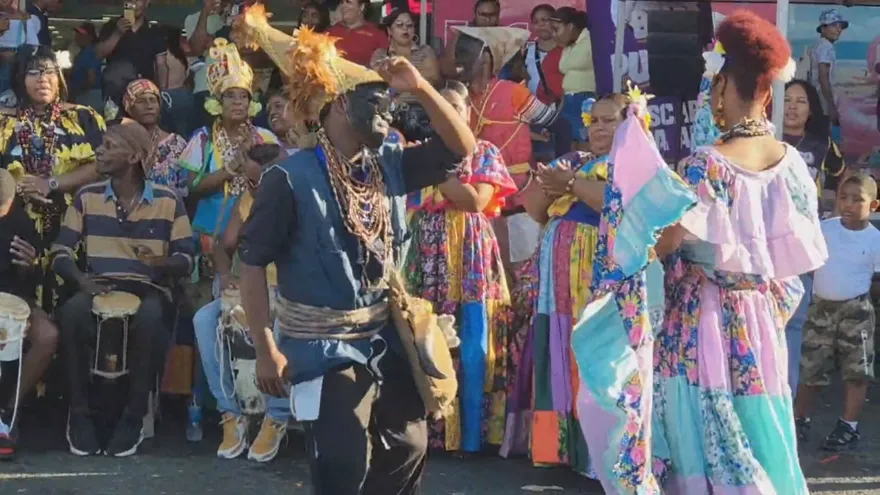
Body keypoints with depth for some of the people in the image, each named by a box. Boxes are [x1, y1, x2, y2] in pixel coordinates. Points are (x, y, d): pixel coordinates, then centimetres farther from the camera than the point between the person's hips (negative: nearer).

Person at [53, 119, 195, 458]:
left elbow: (186, 259, 2)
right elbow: (60, 252, 5)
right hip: (100, 287, 2)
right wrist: (81, 279, -15)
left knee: (150, 318, -39)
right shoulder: (87, 197, 8)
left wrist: (164, 264, -21)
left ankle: (134, 418, -23)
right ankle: (79, 414, -20)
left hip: (149, 289, -2)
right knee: (72, 312, -34)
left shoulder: (167, 201, 3)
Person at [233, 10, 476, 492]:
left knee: (407, 454, 13)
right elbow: (253, 263, -13)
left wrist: (420, 87, -11)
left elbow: (461, 148, 3)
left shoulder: (391, 164, 3)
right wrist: (266, 349, -16)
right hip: (324, 344, -6)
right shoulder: (291, 179, -15)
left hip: (387, 338, 6)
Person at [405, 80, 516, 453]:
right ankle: (429, 431, 8)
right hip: (428, 256, 2)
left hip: (469, 256, -2)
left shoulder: (483, 152, 6)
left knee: (470, 347, -3)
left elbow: (476, 201, -9)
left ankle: (470, 434, 3)